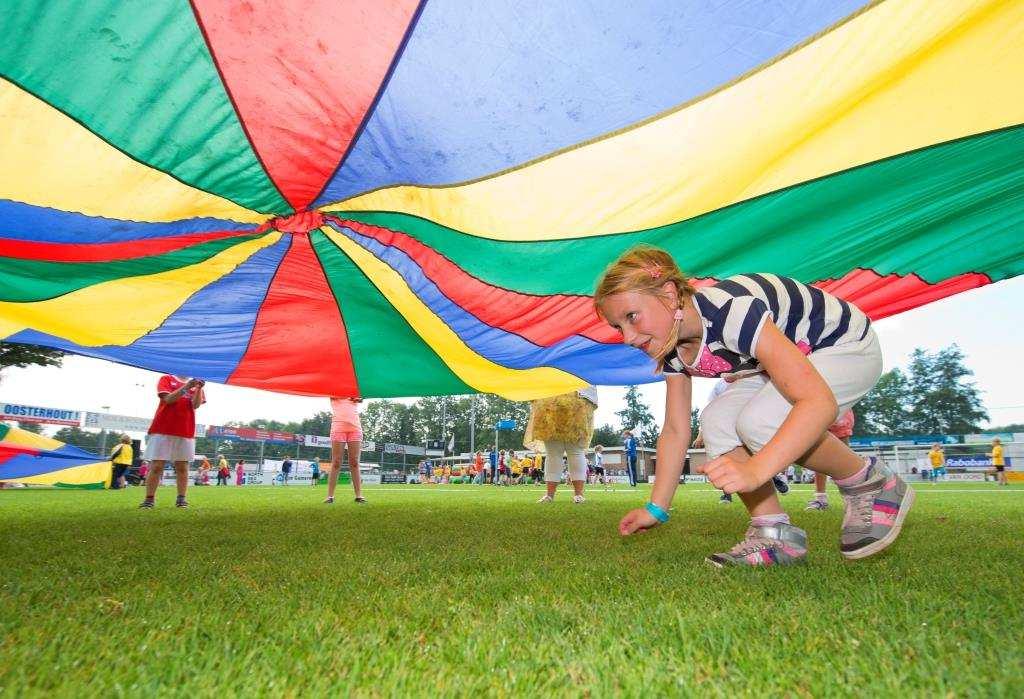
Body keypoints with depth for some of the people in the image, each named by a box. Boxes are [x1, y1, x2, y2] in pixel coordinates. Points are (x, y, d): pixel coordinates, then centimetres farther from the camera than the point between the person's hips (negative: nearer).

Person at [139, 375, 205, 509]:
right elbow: (168, 399, -8)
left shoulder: (196, 384, 13)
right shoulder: (166, 379, 8)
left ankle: (181, 498, 7)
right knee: (156, 466, -1)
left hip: (186, 432, 2)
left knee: (182, 467, 3)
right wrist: (186, 387, -20)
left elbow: (196, 405, -2)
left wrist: (199, 388, -18)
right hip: (162, 430, -2)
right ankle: (149, 499, 4)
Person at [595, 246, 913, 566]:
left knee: (758, 422, -29)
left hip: (848, 347, -7)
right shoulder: (673, 349, -11)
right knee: (716, 422, -15)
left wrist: (754, 471, -52)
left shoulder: (731, 310, -38)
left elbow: (820, 402, -42)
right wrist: (656, 509, -5)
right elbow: (675, 431, -4)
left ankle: (875, 486, -5)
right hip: (793, 355, 7)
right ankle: (773, 534, -3)